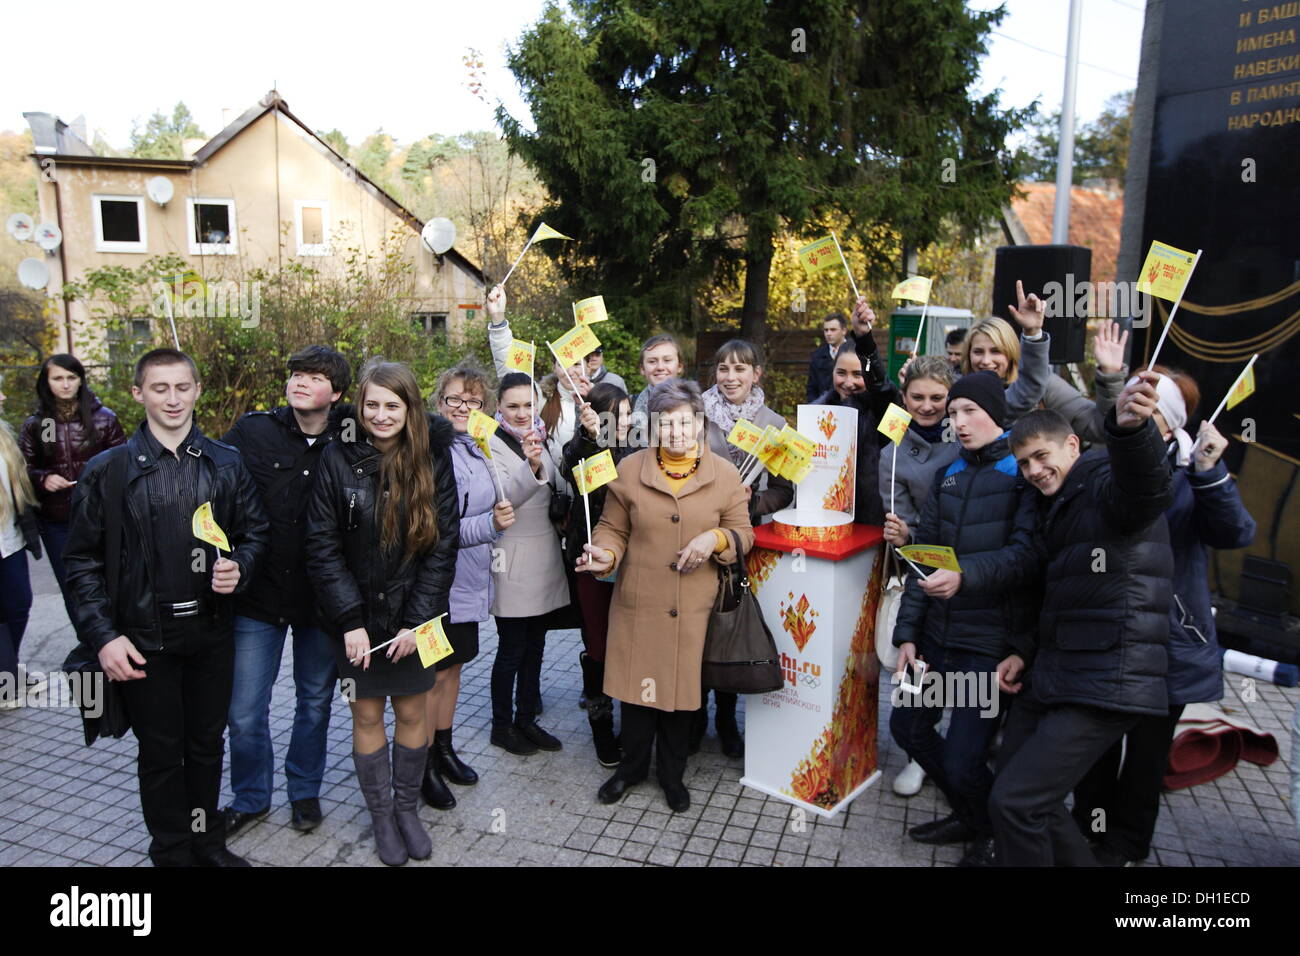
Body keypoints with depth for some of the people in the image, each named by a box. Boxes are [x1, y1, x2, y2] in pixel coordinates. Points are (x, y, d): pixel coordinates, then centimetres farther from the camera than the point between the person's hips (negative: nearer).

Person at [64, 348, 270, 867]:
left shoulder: (227, 463, 2)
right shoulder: (107, 470, -4)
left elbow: (255, 530, 10)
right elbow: (82, 561, -2)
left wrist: (239, 566, -12)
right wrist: (103, 635, -9)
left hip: (212, 631, 2)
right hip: (145, 638, -2)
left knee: (207, 743, 16)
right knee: (161, 751, 10)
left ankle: (207, 841, 35)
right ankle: (172, 852, 29)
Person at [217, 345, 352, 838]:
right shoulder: (252, 432, -6)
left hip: (321, 597, 0)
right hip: (258, 595, 0)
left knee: (315, 702, 17)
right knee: (245, 713, 7)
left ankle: (305, 791, 40)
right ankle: (250, 798, 34)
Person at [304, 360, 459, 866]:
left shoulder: (432, 461, -6)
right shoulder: (338, 460, -8)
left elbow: (443, 546, -6)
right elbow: (322, 547, -8)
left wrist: (417, 620, -11)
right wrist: (351, 621, -13)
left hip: (414, 617, 1)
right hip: (358, 618, 0)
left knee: (412, 713, 12)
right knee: (367, 716, 11)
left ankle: (408, 807, 33)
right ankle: (381, 815, 30)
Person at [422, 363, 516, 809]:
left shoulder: (476, 451, 6)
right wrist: (489, 525, -33)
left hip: (469, 582, 8)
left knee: (454, 664, 18)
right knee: (435, 674, 3)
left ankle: (444, 748, 33)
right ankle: (424, 766, 18)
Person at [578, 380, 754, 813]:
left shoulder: (724, 474, 0)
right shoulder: (630, 469, -1)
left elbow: (743, 533, 5)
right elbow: (613, 528, 4)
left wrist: (715, 539, -15)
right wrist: (606, 555, -17)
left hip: (693, 606, 0)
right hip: (637, 602, 0)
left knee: (682, 688, 11)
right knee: (636, 684, 10)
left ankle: (672, 773, 33)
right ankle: (632, 765, 35)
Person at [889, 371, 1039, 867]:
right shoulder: (947, 477, 11)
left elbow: (1027, 554, -20)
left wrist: (965, 576, -35)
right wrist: (907, 633, 7)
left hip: (994, 640, -7)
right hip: (939, 633, 7)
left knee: (962, 762, -6)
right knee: (906, 724, 15)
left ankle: (996, 834, 27)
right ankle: (967, 815, 39)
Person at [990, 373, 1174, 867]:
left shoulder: (1107, 484, -11)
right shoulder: (1055, 506, 18)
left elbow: (1147, 487, -37)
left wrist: (1131, 429, -59)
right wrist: (1025, 653, 13)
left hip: (1104, 686, -9)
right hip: (1048, 676, 10)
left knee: (1014, 802, -12)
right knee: (1019, 795, 15)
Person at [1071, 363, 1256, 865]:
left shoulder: (1189, 478, -7)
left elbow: (1236, 533, -23)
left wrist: (1212, 473, -35)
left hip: (1167, 644, -1)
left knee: (1147, 745, 15)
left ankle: (1124, 843, 34)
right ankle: (1090, 826, 38)